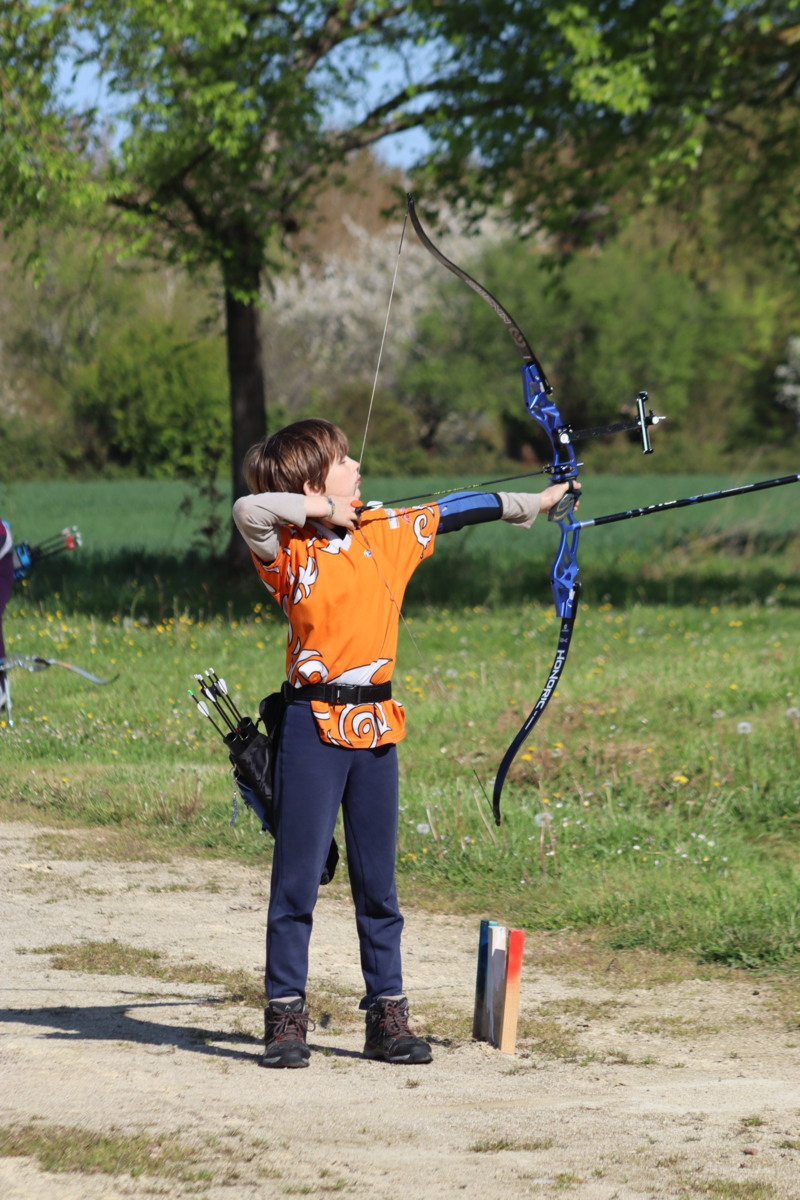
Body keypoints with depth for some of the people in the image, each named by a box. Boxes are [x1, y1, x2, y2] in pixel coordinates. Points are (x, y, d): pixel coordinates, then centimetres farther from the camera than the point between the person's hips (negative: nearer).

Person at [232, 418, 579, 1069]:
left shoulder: (387, 533, 9)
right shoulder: (288, 548, -7)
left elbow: (456, 511, 20)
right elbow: (249, 510, -27)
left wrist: (535, 502, 27)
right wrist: (321, 510, -14)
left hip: (376, 724, 5)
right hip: (314, 723, -5)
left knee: (378, 880, 10)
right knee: (297, 875, -1)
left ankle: (388, 1015, 15)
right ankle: (286, 1019, 5)